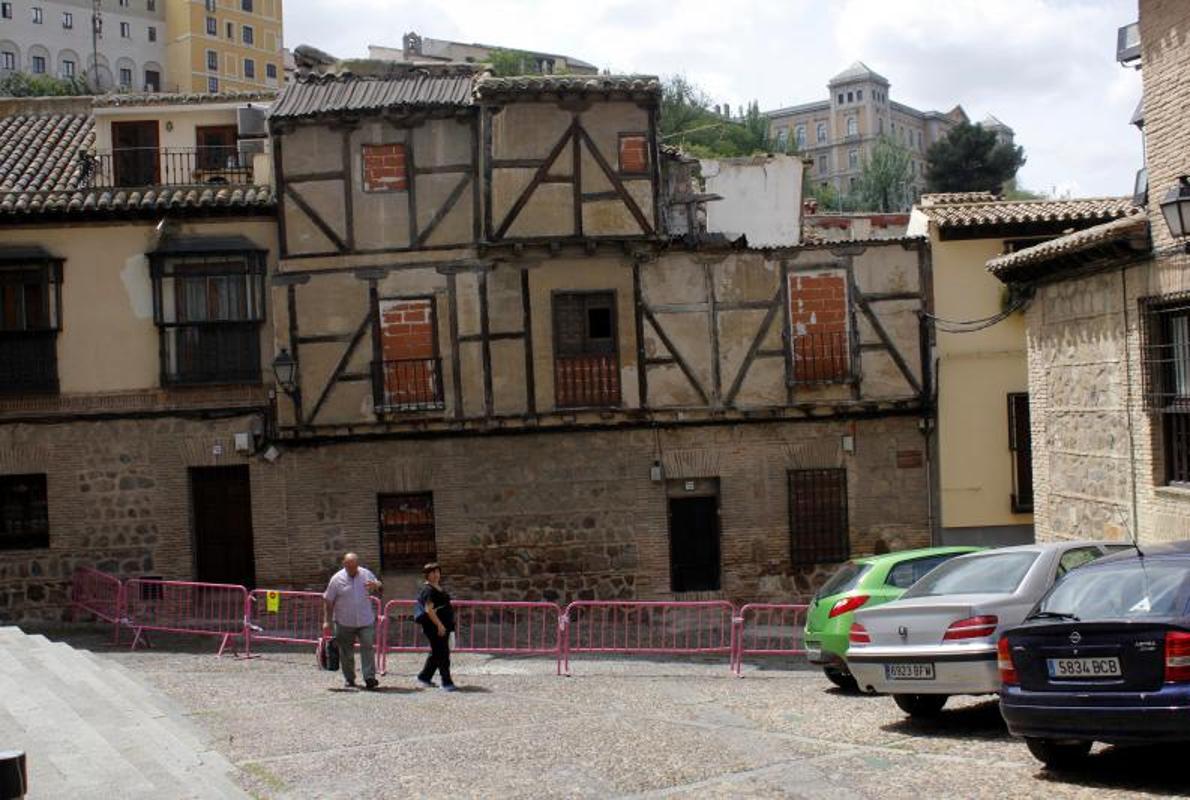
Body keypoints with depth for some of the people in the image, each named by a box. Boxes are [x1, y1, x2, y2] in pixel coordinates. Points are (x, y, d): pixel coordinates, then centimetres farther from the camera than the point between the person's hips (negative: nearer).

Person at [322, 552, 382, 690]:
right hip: (345, 622, -1)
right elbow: (327, 601, 0)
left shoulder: (367, 574, 4)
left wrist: (375, 585, -10)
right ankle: (349, 678, 21)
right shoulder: (337, 579, -4)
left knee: (367, 648, -9)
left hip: (366, 621, 1)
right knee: (346, 652, 7)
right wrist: (326, 621, -5)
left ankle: (370, 678, -10)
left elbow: (379, 587, 16)